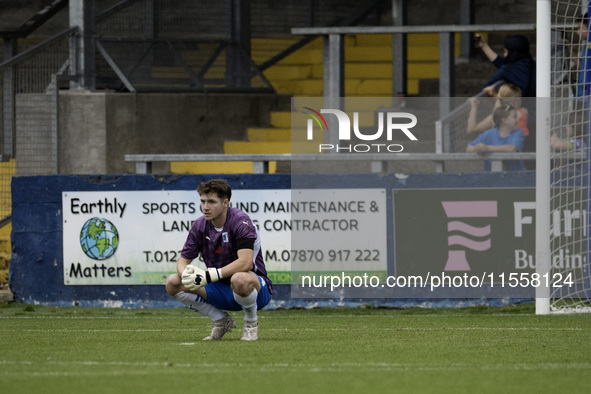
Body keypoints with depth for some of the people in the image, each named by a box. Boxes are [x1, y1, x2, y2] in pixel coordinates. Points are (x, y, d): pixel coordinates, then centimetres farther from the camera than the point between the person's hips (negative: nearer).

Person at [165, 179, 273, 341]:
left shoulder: (240, 221, -20)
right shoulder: (199, 226, 0)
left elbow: (245, 262, -32)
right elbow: (183, 260, 3)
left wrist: (210, 275, -37)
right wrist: (186, 273, -24)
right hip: (221, 290, 6)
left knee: (240, 279, -43)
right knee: (172, 283, -10)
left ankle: (251, 323, -9)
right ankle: (221, 320, 5)